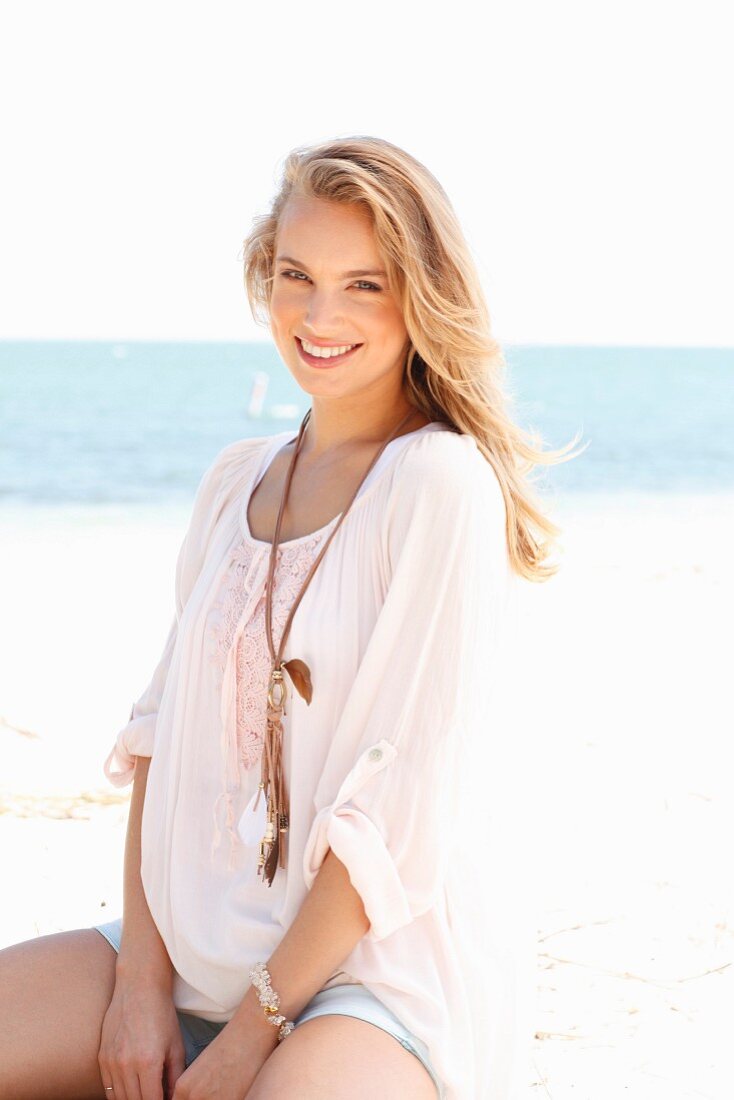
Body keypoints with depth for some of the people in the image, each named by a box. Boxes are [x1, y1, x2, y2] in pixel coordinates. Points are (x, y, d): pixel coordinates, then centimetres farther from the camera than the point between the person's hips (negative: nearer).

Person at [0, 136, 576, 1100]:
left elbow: (410, 803, -15)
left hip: (391, 966, -6)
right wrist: (142, 976, -3)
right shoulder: (238, 479, 10)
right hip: (201, 946, 6)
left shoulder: (440, 481, -11)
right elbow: (166, 727, 9)